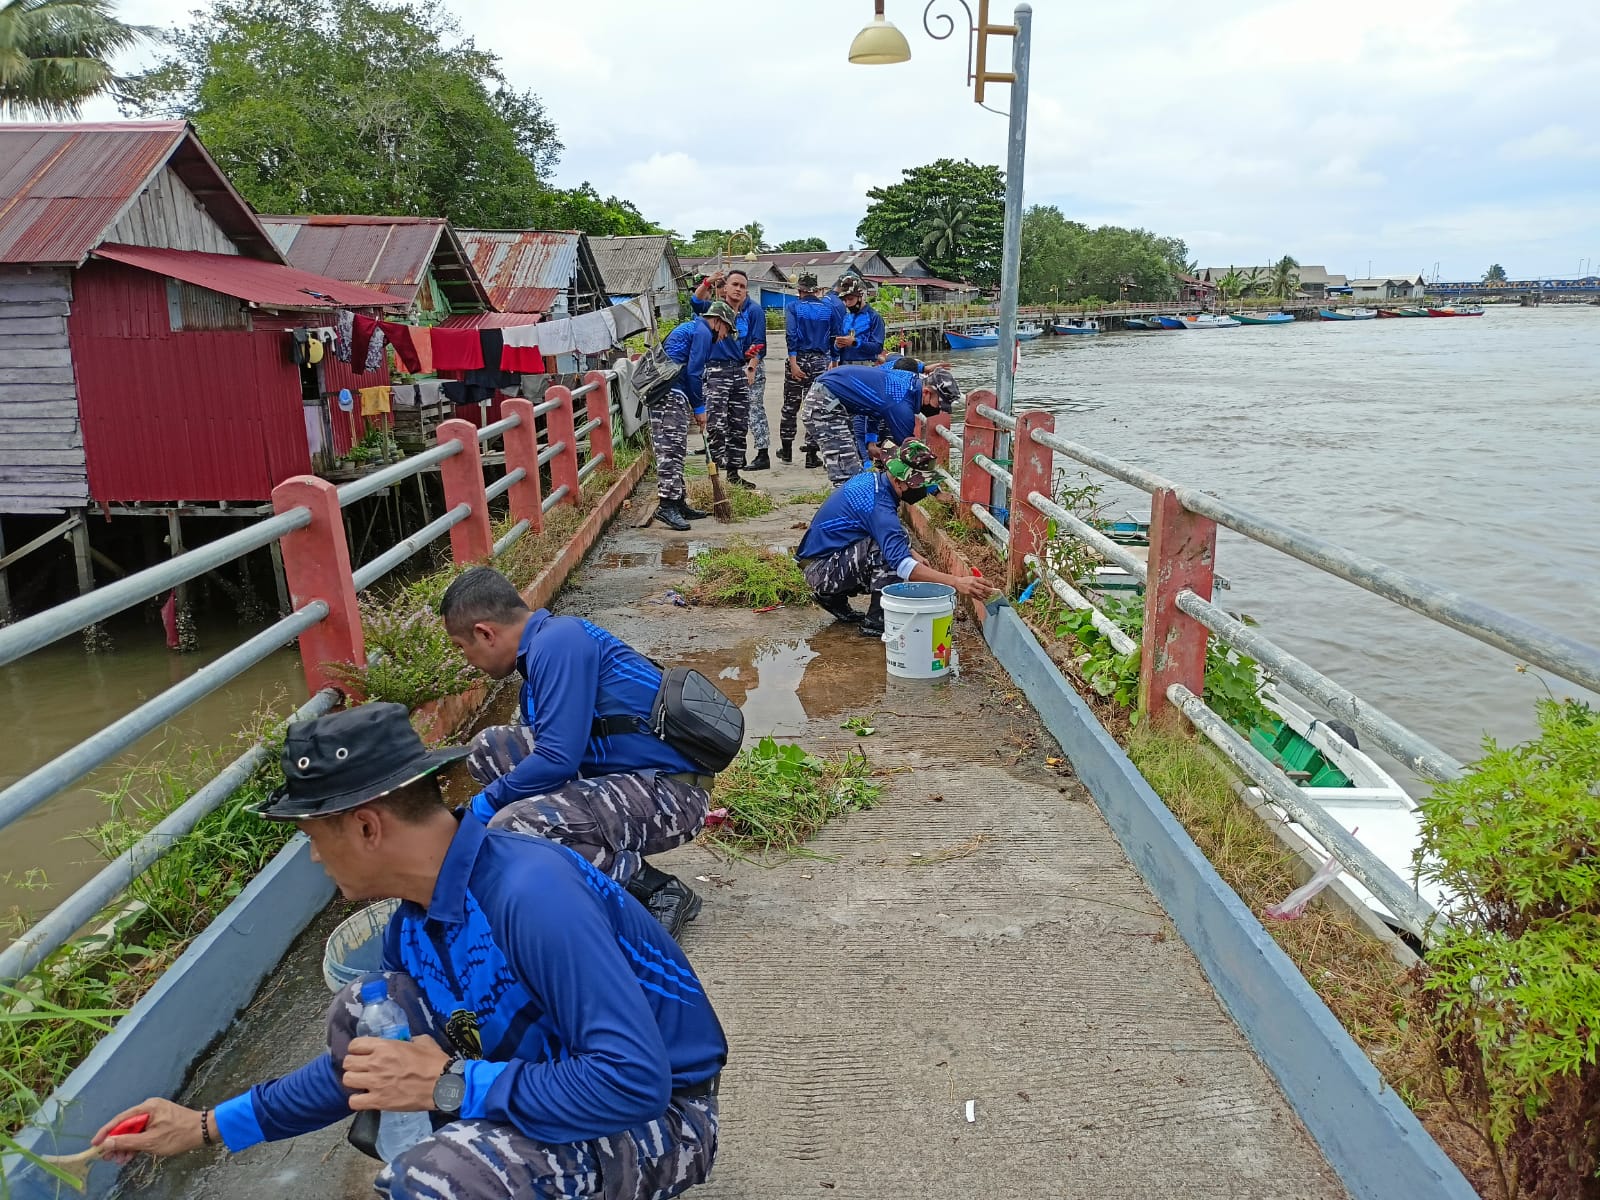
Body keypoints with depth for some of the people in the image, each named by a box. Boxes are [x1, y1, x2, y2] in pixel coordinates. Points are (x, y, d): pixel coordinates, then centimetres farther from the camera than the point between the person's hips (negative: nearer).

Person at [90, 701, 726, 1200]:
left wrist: (448, 1084, -28)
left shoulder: (531, 894, -31)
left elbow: (635, 1081, -36)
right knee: (361, 1013, 1)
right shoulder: (414, 924, -2)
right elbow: (367, 1068, 15)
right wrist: (209, 1126, 15)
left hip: (659, 1116, -8)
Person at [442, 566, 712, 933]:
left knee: (510, 828, -26)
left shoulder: (557, 642, -16)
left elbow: (558, 759, -22)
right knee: (489, 748, 9)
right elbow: (535, 750, 24)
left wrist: (485, 804, -6)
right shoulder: (544, 645, 14)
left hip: (669, 792, -10)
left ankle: (657, 891, -7)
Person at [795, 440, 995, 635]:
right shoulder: (879, 505, -27)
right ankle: (877, 621, -14)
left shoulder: (871, 478, 2)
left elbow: (885, 533, 20)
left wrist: (912, 554, 6)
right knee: (886, 551, -26)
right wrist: (956, 582, -40)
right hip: (820, 568, -10)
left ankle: (833, 596, 15)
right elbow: (902, 565, -36)